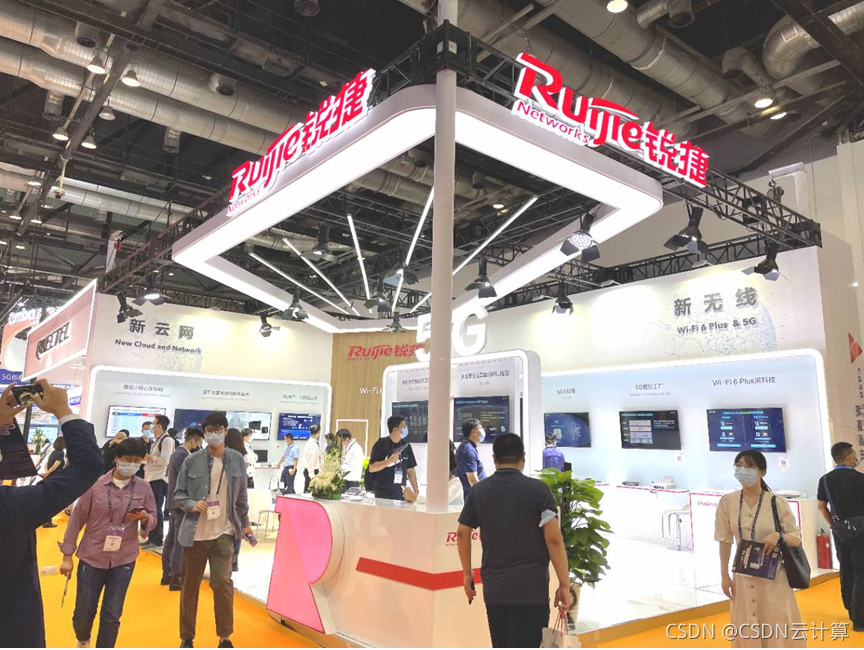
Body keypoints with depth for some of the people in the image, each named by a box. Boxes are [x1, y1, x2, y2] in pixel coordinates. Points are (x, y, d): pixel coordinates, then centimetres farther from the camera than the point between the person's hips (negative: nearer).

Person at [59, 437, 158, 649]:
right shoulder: (96, 484, -10)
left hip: (124, 560, 1)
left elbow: (153, 519, 4)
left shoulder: (144, 487, -3)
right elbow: (76, 520, -3)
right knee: (84, 611, 11)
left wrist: (144, 518, -19)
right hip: (91, 557, -1)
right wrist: (67, 556, -1)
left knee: (112, 615, 6)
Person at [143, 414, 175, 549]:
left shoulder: (167, 440, -12)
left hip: (159, 479, -10)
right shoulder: (157, 440, 18)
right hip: (152, 478, 10)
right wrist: (146, 458, 5)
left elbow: (164, 460, -19)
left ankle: (157, 540, 0)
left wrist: (149, 457, -11)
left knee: (156, 510, -6)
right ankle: (152, 538, 21)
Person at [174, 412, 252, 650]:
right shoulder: (192, 461, -3)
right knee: (189, 585, 11)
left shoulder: (237, 460, 0)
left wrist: (245, 523, 12)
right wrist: (192, 505, -16)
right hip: (195, 532, 1)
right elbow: (178, 494, 3)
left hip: (224, 532, 0)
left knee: (223, 582, -5)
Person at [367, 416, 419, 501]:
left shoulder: (406, 446, 8)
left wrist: (416, 491, 6)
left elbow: (410, 470, 12)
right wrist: (389, 460, -22)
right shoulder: (381, 445, -6)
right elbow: (371, 468, -11)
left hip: (401, 494, 4)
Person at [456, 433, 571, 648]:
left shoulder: (479, 491, 4)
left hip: (493, 587, 4)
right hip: (530, 588, -4)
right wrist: (564, 584, -6)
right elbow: (553, 539, -11)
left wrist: (467, 573, 20)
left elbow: (462, 533, 8)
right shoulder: (538, 489, -7)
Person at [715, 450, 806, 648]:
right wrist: (724, 576, 2)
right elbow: (725, 541, 2)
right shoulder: (727, 502, -5)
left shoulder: (777, 503, -9)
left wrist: (778, 535, -22)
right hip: (744, 576, 2)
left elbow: (797, 539, -1)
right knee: (747, 629, 10)